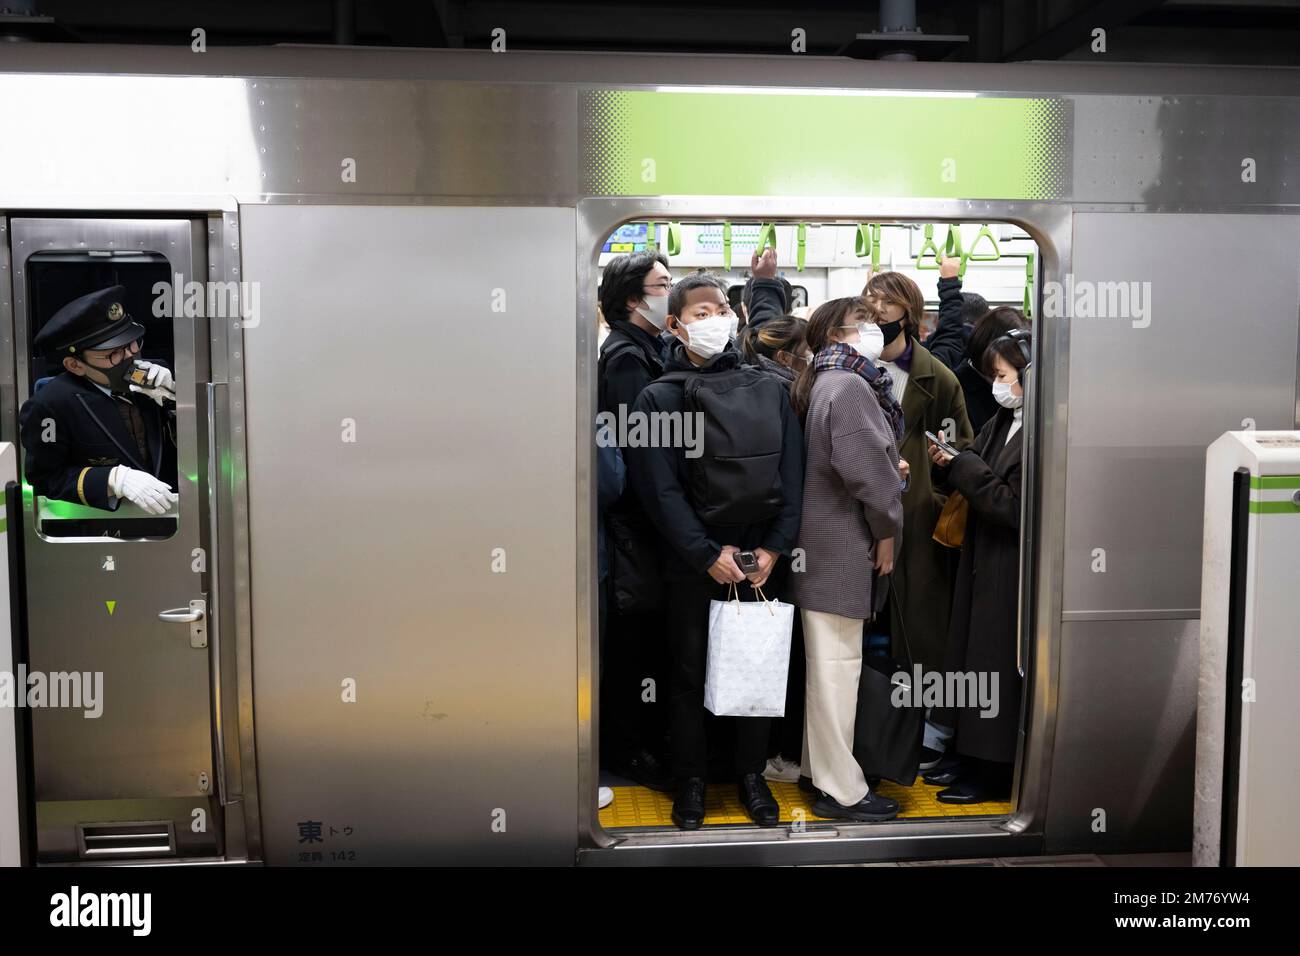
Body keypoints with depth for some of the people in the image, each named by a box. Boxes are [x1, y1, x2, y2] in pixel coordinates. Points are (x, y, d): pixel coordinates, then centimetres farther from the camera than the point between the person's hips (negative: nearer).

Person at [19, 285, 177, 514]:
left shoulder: (156, 377, 1)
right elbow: (47, 480, -4)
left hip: (170, 512, 2)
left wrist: (172, 398, -10)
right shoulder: (49, 405, -8)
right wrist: (115, 479, -17)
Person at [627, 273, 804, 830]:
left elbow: (792, 476, 3)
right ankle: (691, 780, 24)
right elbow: (660, 489, -9)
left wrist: (774, 546, -6)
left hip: (762, 557, 3)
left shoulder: (767, 391, 7)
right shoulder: (658, 398, -3)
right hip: (692, 562, -2)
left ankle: (751, 773, 27)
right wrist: (708, 554, -13)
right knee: (691, 672, 8)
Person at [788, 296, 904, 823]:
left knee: (827, 661, 17)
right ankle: (841, 790, 5)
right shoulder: (850, 386, -14)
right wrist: (887, 529, -10)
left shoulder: (825, 384, 17)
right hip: (840, 544, -10)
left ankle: (819, 765, 29)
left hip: (824, 541, 10)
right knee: (838, 664, -4)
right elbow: (865, 468, -21)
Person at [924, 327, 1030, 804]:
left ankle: (994, 772, 17)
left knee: (998, 665, 2)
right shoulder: (1000, 423, 9)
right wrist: (951, 465, -5)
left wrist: (964, 465, -17)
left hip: (1012, 572, -9)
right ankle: (972, 756, 30)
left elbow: (1015, 507, -23)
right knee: (973, 655, 16)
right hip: (983, 562, 9)